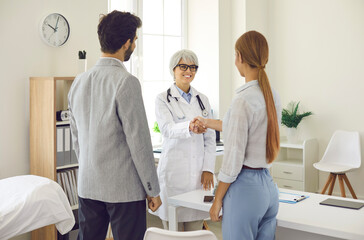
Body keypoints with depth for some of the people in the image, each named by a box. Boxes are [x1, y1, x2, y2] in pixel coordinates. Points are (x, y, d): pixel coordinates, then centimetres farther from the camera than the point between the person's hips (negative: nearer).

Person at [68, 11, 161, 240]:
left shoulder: (79, 81, 6)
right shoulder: (126, 82, -16)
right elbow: (139, 141, -15)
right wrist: (153, 189, -7)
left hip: (88, 185, 7)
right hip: (124, 188, -7)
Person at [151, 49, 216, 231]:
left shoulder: (202, 100, 13)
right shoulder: (163, 99, 0)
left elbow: (210, 138, 12)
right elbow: (167, 129, -19)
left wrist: (208, 169, 1)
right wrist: (189, 127, -39)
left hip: (198, 173, 4)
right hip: (174, 173, -4)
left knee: (195, 231, 8)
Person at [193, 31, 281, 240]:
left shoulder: (243, 100, -19)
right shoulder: (273, 97, 6)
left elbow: (233, 159, -18)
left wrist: (217, 200, -7)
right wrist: (208, 123, 36)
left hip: (245, 186, -8)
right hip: (269, 185, 8)